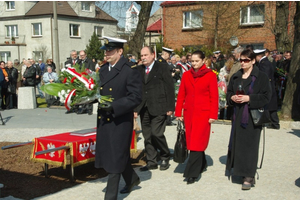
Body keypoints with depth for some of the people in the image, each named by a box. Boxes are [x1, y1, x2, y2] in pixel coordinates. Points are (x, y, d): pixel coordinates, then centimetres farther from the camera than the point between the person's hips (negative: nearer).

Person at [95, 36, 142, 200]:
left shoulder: (130, 71, -14)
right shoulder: (103, 70, 9)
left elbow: (135, 97, -19)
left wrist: (114, 106, -25)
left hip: (120, 121, -8)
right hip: (103, 120, 8)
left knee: (115, 158, 0)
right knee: (114, 155, 19)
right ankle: (132, 179, 43)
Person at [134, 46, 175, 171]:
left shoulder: (162, 67, -1)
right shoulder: (139, 70, 12)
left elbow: (170, 88, -3)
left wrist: (170, 107, -8)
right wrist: (135, 108, 7)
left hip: (158, 108, -5)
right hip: (144, 108, 5)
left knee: (156, 133, -10)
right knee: (147, 136, 7)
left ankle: (165, 157, 14)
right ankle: (151, 162, 18)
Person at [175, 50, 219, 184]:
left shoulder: (210, 75, -2)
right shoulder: (186, 75, 8)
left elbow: (214, 97, -4)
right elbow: (181, 95, 9)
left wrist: (213, 115, -8)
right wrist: (178, 113, 5)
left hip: (203, 113, -4)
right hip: (189, 113, 4)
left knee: (197, 142, -8)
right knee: (191, 141, 11)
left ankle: (191, 173, -5)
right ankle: (201, 164, 32)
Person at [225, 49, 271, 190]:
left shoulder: (261, 77, -3)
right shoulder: (235, 77, 13)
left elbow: (266, 96, -9)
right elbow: (228, 93, 16)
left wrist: (249, 98, -18)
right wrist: (232, 98, -6)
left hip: (253, 116, -5)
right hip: (238, 116, 5)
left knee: (249, 144, -6)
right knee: (237, 143, 6)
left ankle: (249, 177, -2)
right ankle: (240, 170, 21)